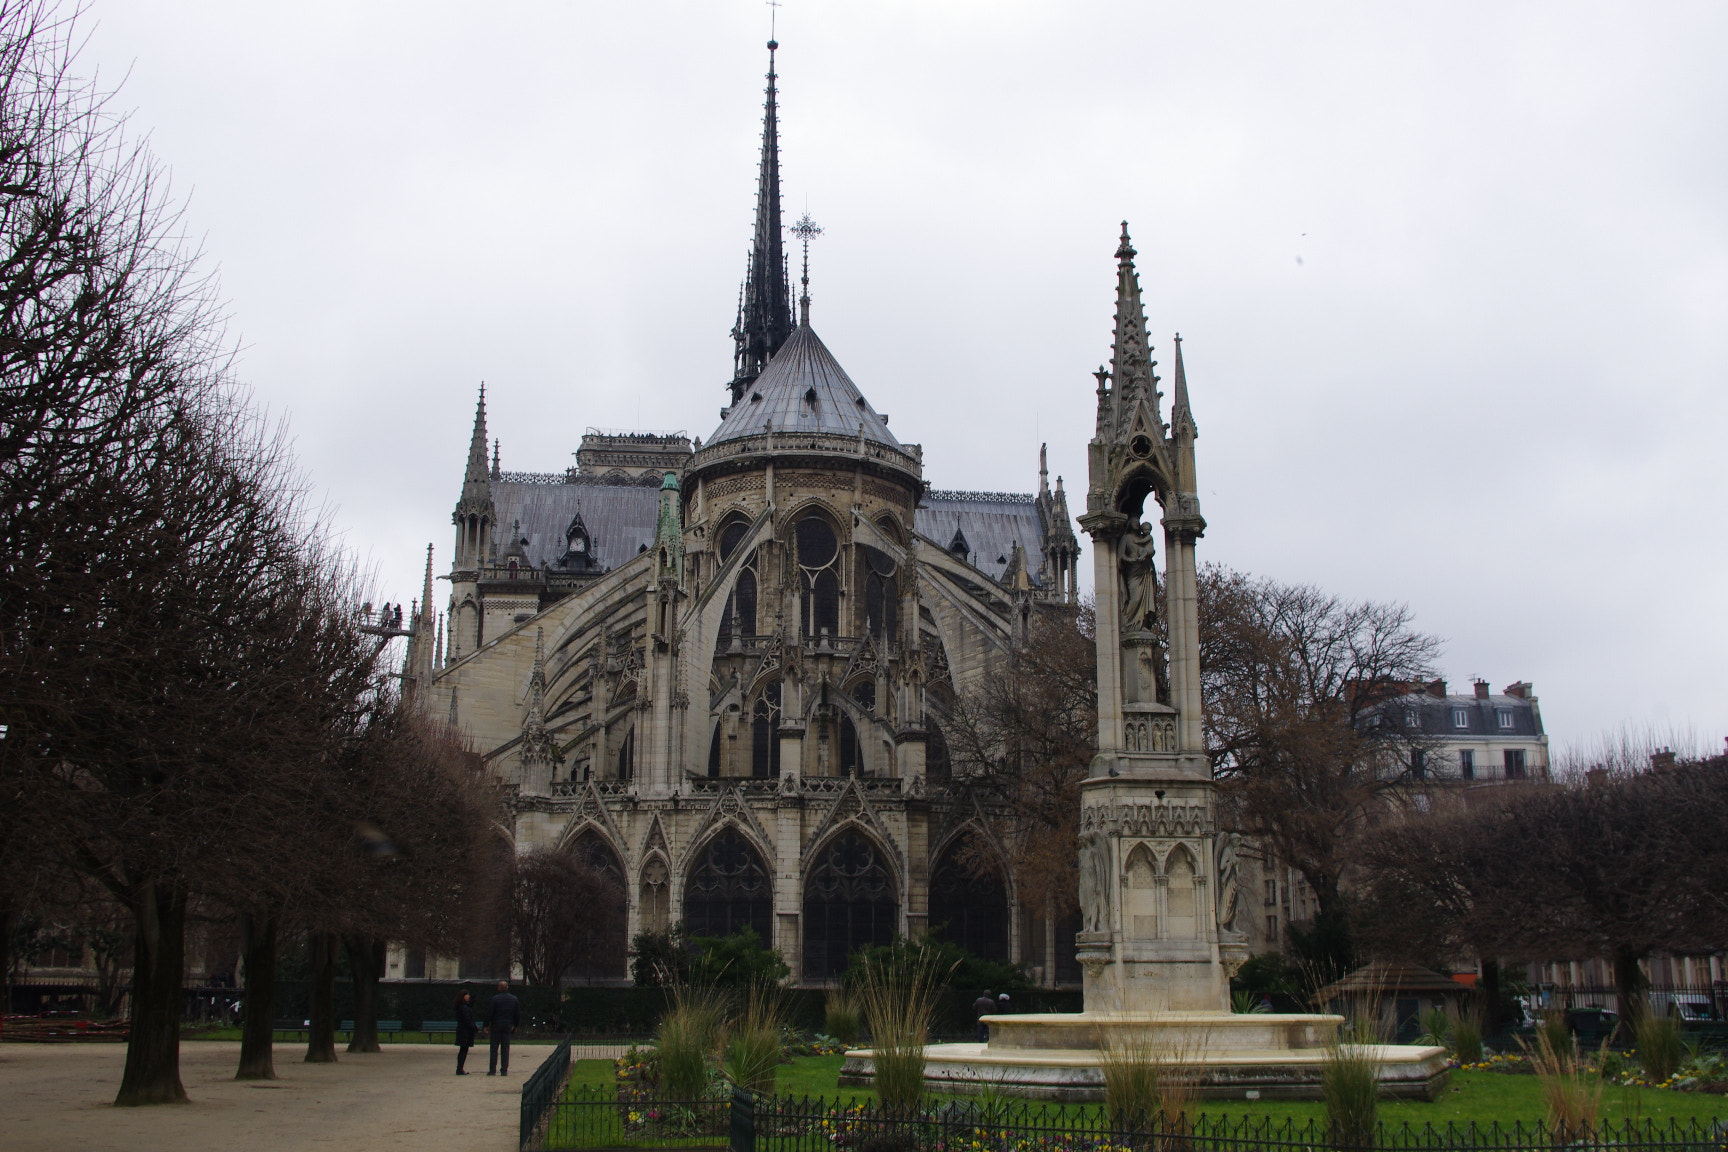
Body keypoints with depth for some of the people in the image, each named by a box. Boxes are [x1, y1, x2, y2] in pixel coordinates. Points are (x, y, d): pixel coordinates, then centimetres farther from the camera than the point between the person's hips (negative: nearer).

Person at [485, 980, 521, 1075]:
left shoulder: (495, 999, -9)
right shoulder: (514, 999, 4)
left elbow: (489, 1013, -10)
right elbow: (518, 1014, 8)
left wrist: (486, 1025, -2)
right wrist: (515, 1025, 19)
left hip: (496, 1025, -3)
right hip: (508, 1026, 3)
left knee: (494, 1048, 2)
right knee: (505, 1048, 6)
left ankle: (492, 1070, 1)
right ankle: (504, 1070, 4)